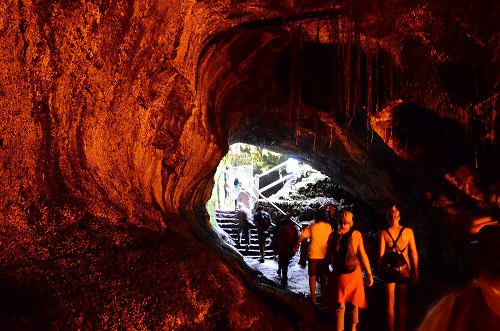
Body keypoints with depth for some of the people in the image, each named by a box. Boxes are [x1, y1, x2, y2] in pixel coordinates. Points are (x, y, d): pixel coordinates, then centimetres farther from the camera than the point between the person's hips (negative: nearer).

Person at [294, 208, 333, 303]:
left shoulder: (312, 227, -6)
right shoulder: (328, 226, -3)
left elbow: (301, 238, -6)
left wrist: (296, 246, 8)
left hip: (313, 255, -2)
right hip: (324, 255, 2)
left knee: (312, 276, 8)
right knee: (323, 276, 18)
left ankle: (313, 297, 8)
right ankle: (322, 295, 26)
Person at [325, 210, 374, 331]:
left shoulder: (356, 234, -8)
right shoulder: (333, 235, -4)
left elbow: (362, 255, -7)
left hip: (353, 273, 0)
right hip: (338, 274, 0)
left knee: (353, 303, 12)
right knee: (339, 306, 3)